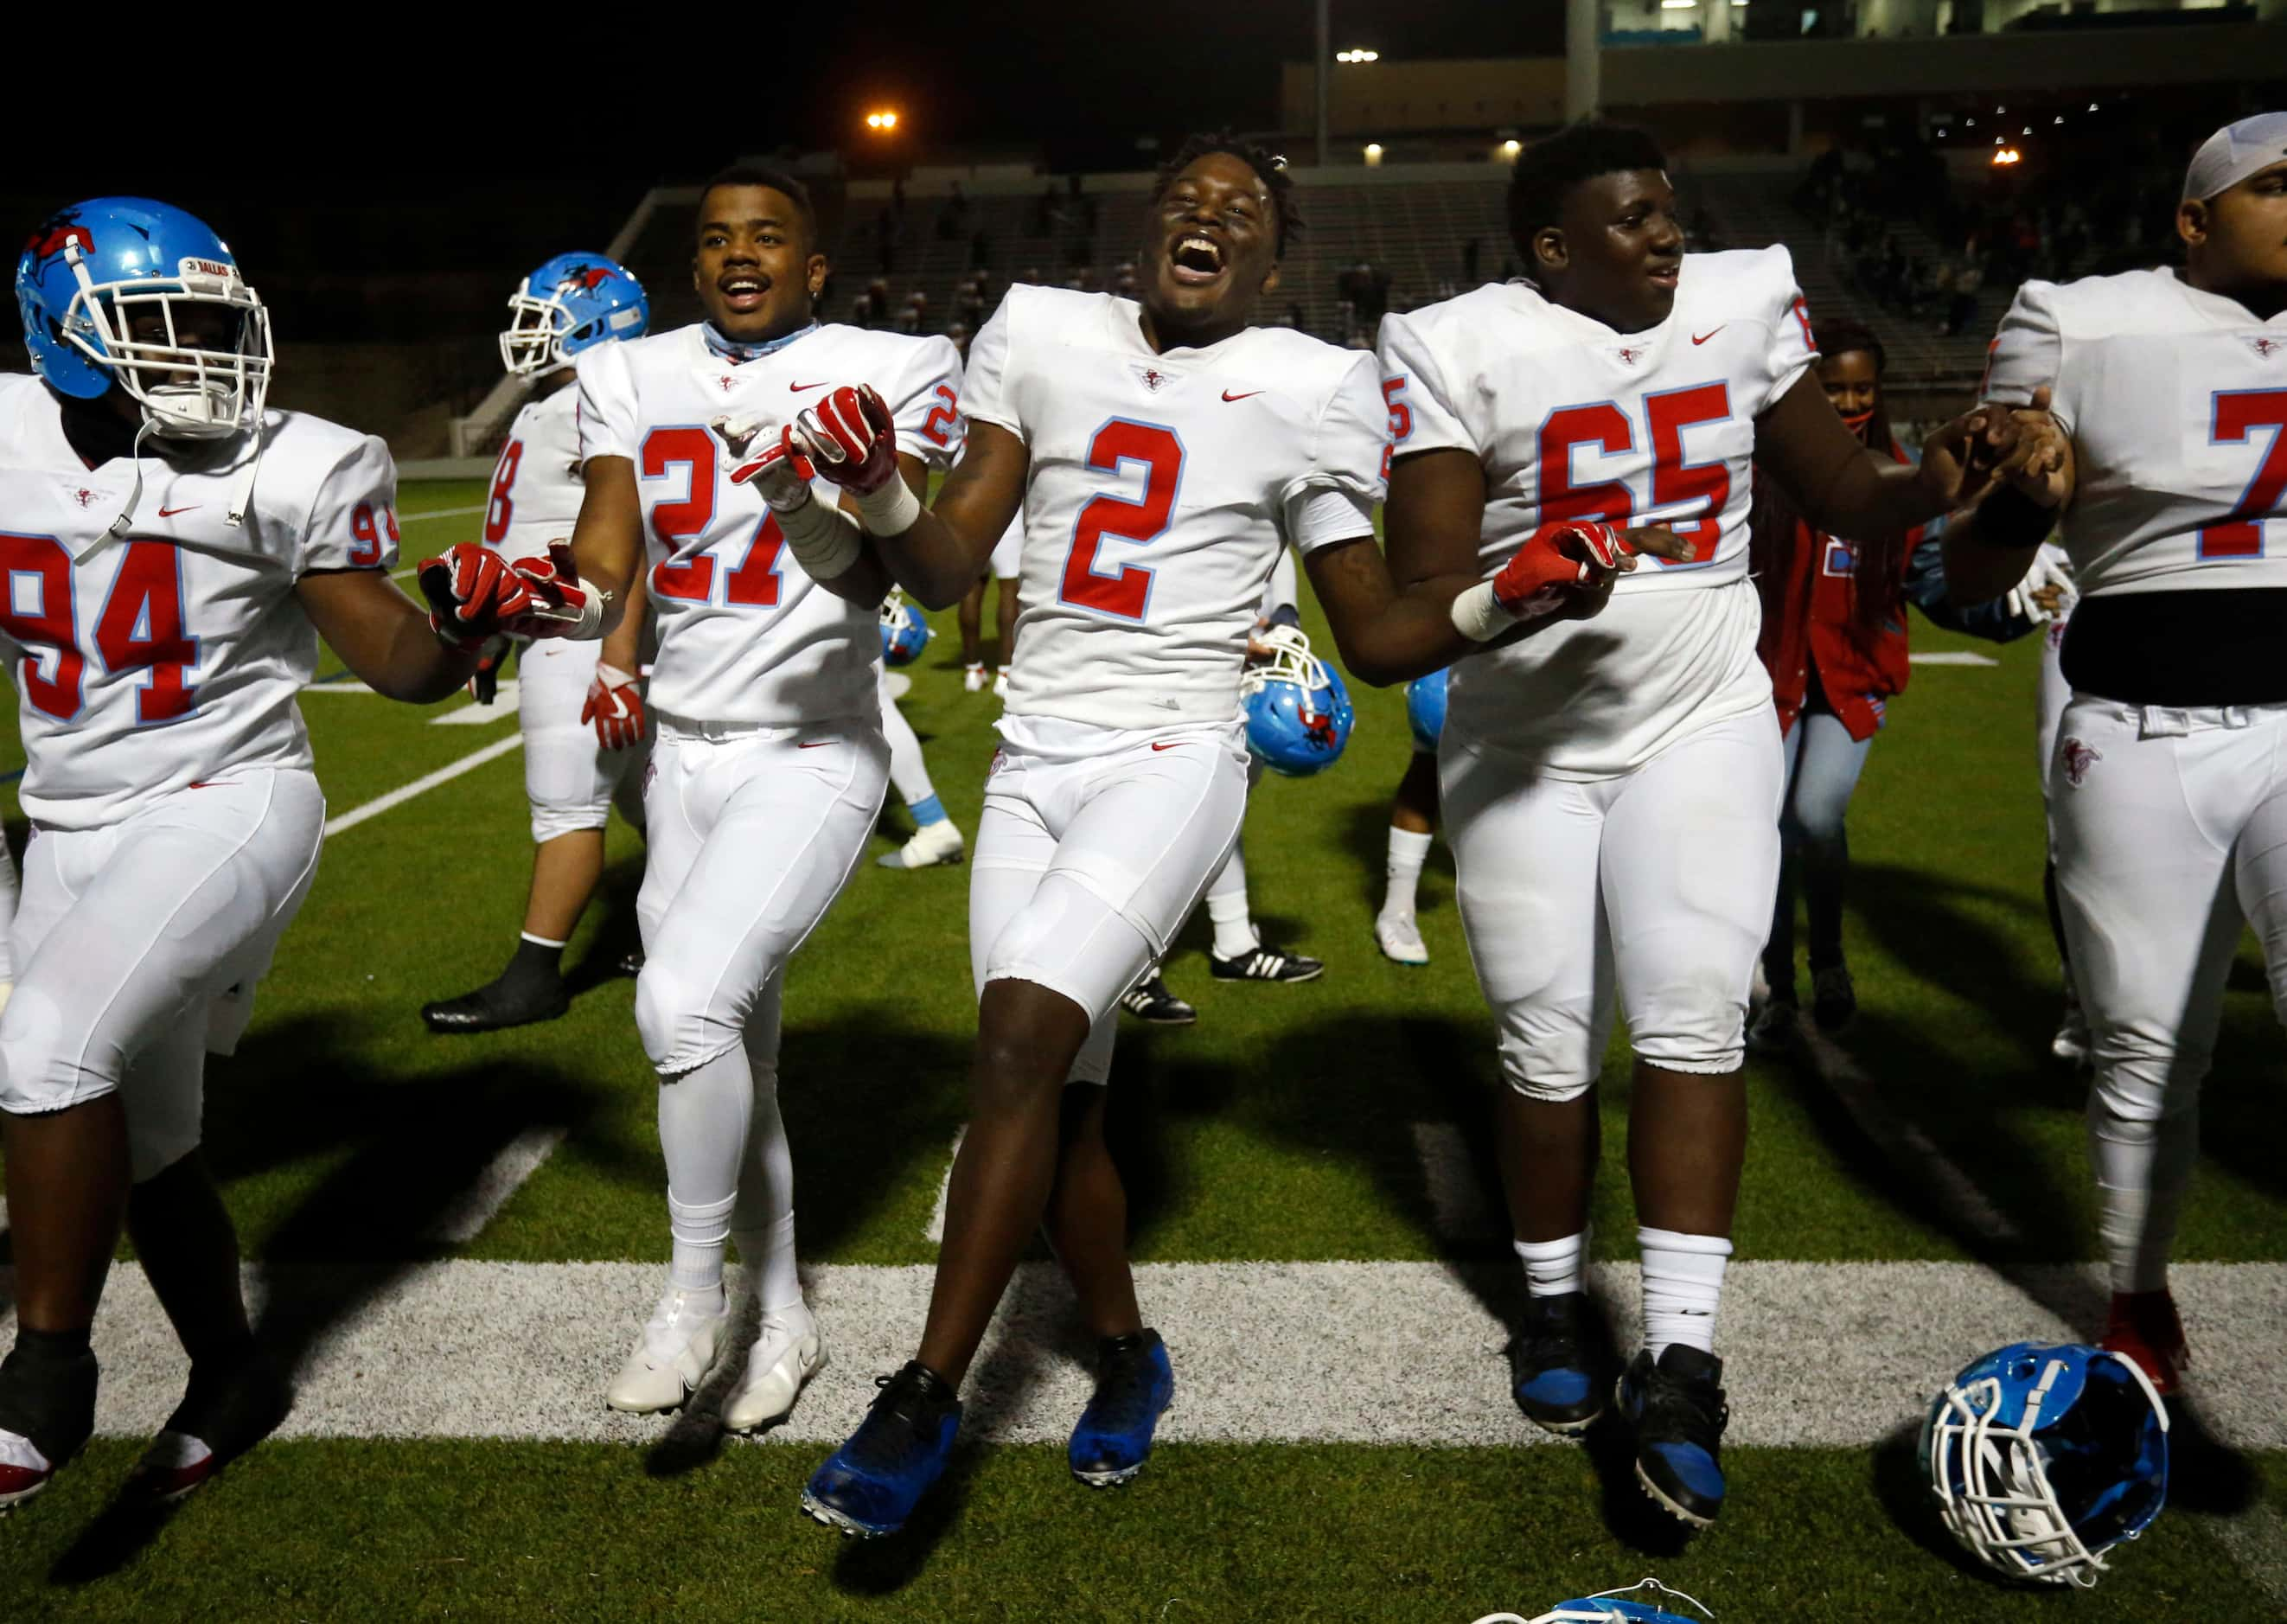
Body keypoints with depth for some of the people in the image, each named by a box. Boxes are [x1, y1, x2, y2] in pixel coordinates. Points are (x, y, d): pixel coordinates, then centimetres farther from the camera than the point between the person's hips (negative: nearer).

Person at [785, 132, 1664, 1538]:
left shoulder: (1304, 391, 0)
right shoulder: (1042, 337, 8)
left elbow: (1375, 635, 4)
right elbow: (947, 573, 6)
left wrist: (1508, 597, -13)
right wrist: (878, 490, -13)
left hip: (1173, 760, -4)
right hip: (1034, 762, 4)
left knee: (1023, 1036, -21)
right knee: (1058, 1098, 6)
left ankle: (926, 1398, -6)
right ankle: (1127, 1354, 31)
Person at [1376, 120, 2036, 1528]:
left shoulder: (1744, 307, 2)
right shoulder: (1465, 352, -10)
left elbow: (1842, 493, 9)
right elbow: (1423, 591, -14)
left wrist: (1935, 481, -11)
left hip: (1702, 723, 2)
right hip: (1524, 744, -2)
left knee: (1694, 1018, -9)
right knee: (1550, 1045, 5)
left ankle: (1678, 1362, -3)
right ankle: (1556, 1306, 27)